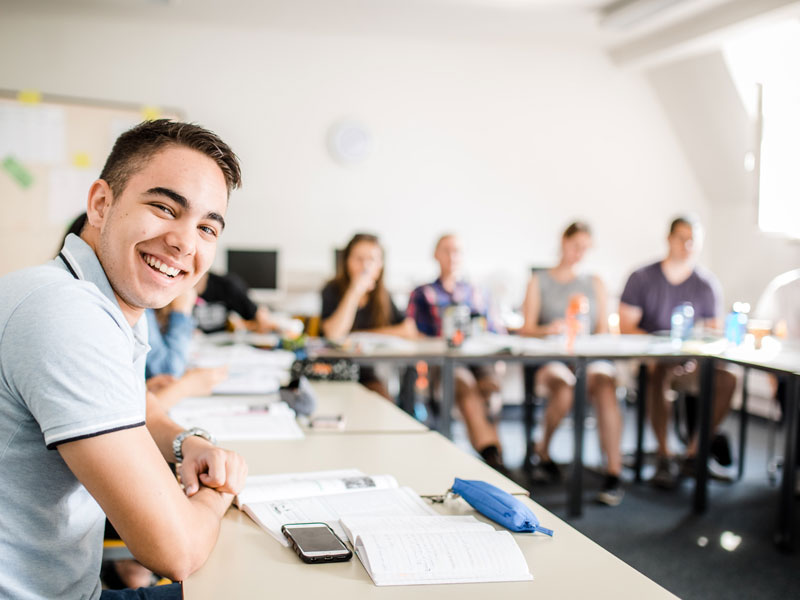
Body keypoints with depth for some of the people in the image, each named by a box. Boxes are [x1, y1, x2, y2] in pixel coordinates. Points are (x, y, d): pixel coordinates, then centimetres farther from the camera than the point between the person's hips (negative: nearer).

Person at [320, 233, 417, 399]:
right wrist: (355, 291, -23)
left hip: (367, 374, 4)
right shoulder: (332, 290, -6)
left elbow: (409, 330, -1)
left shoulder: (381, 295, 8)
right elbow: (334, 335, -22)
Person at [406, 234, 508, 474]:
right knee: (466, 385, -36)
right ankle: (492, 456, -48)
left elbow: (498, 332, 22)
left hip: (478, 359, 2)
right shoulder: (422, 294, 20)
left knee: (491, 384, -34)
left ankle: (491, 454, -43)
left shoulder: (478, 295, 29)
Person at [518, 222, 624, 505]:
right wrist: (549, 329, -17)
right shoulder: (539, 282, 15)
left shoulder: (594, 283, 22)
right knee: (564, 387, -36)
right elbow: (527, 328, 4)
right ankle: (543, 449, -4)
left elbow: (603, 328, 13)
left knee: (605, 382, -34)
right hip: (550, 360, -1)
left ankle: (614, 474, -38)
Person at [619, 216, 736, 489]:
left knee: (727, 377, -26)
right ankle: (664, 455, -24)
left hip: (690, 364, 3)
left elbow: (715, 332, 7)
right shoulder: (641, 278, 1)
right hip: (649, 360, -2)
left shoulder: (707, 284, 7)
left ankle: (696, 448, -13)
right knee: (658, 374, -37)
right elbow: (626, 327, -3)